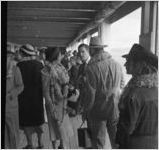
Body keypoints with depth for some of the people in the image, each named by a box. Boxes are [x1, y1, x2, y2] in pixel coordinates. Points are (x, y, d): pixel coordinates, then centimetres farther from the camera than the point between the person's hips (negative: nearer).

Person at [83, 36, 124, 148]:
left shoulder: (92, 67, -16)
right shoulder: (117, 65, -1)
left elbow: (91, 94, -15)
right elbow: (121, 87, 6)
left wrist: (85, 112, -3)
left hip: (98, 111, -4)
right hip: (115, 110, 4)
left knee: (98, 143, 11)